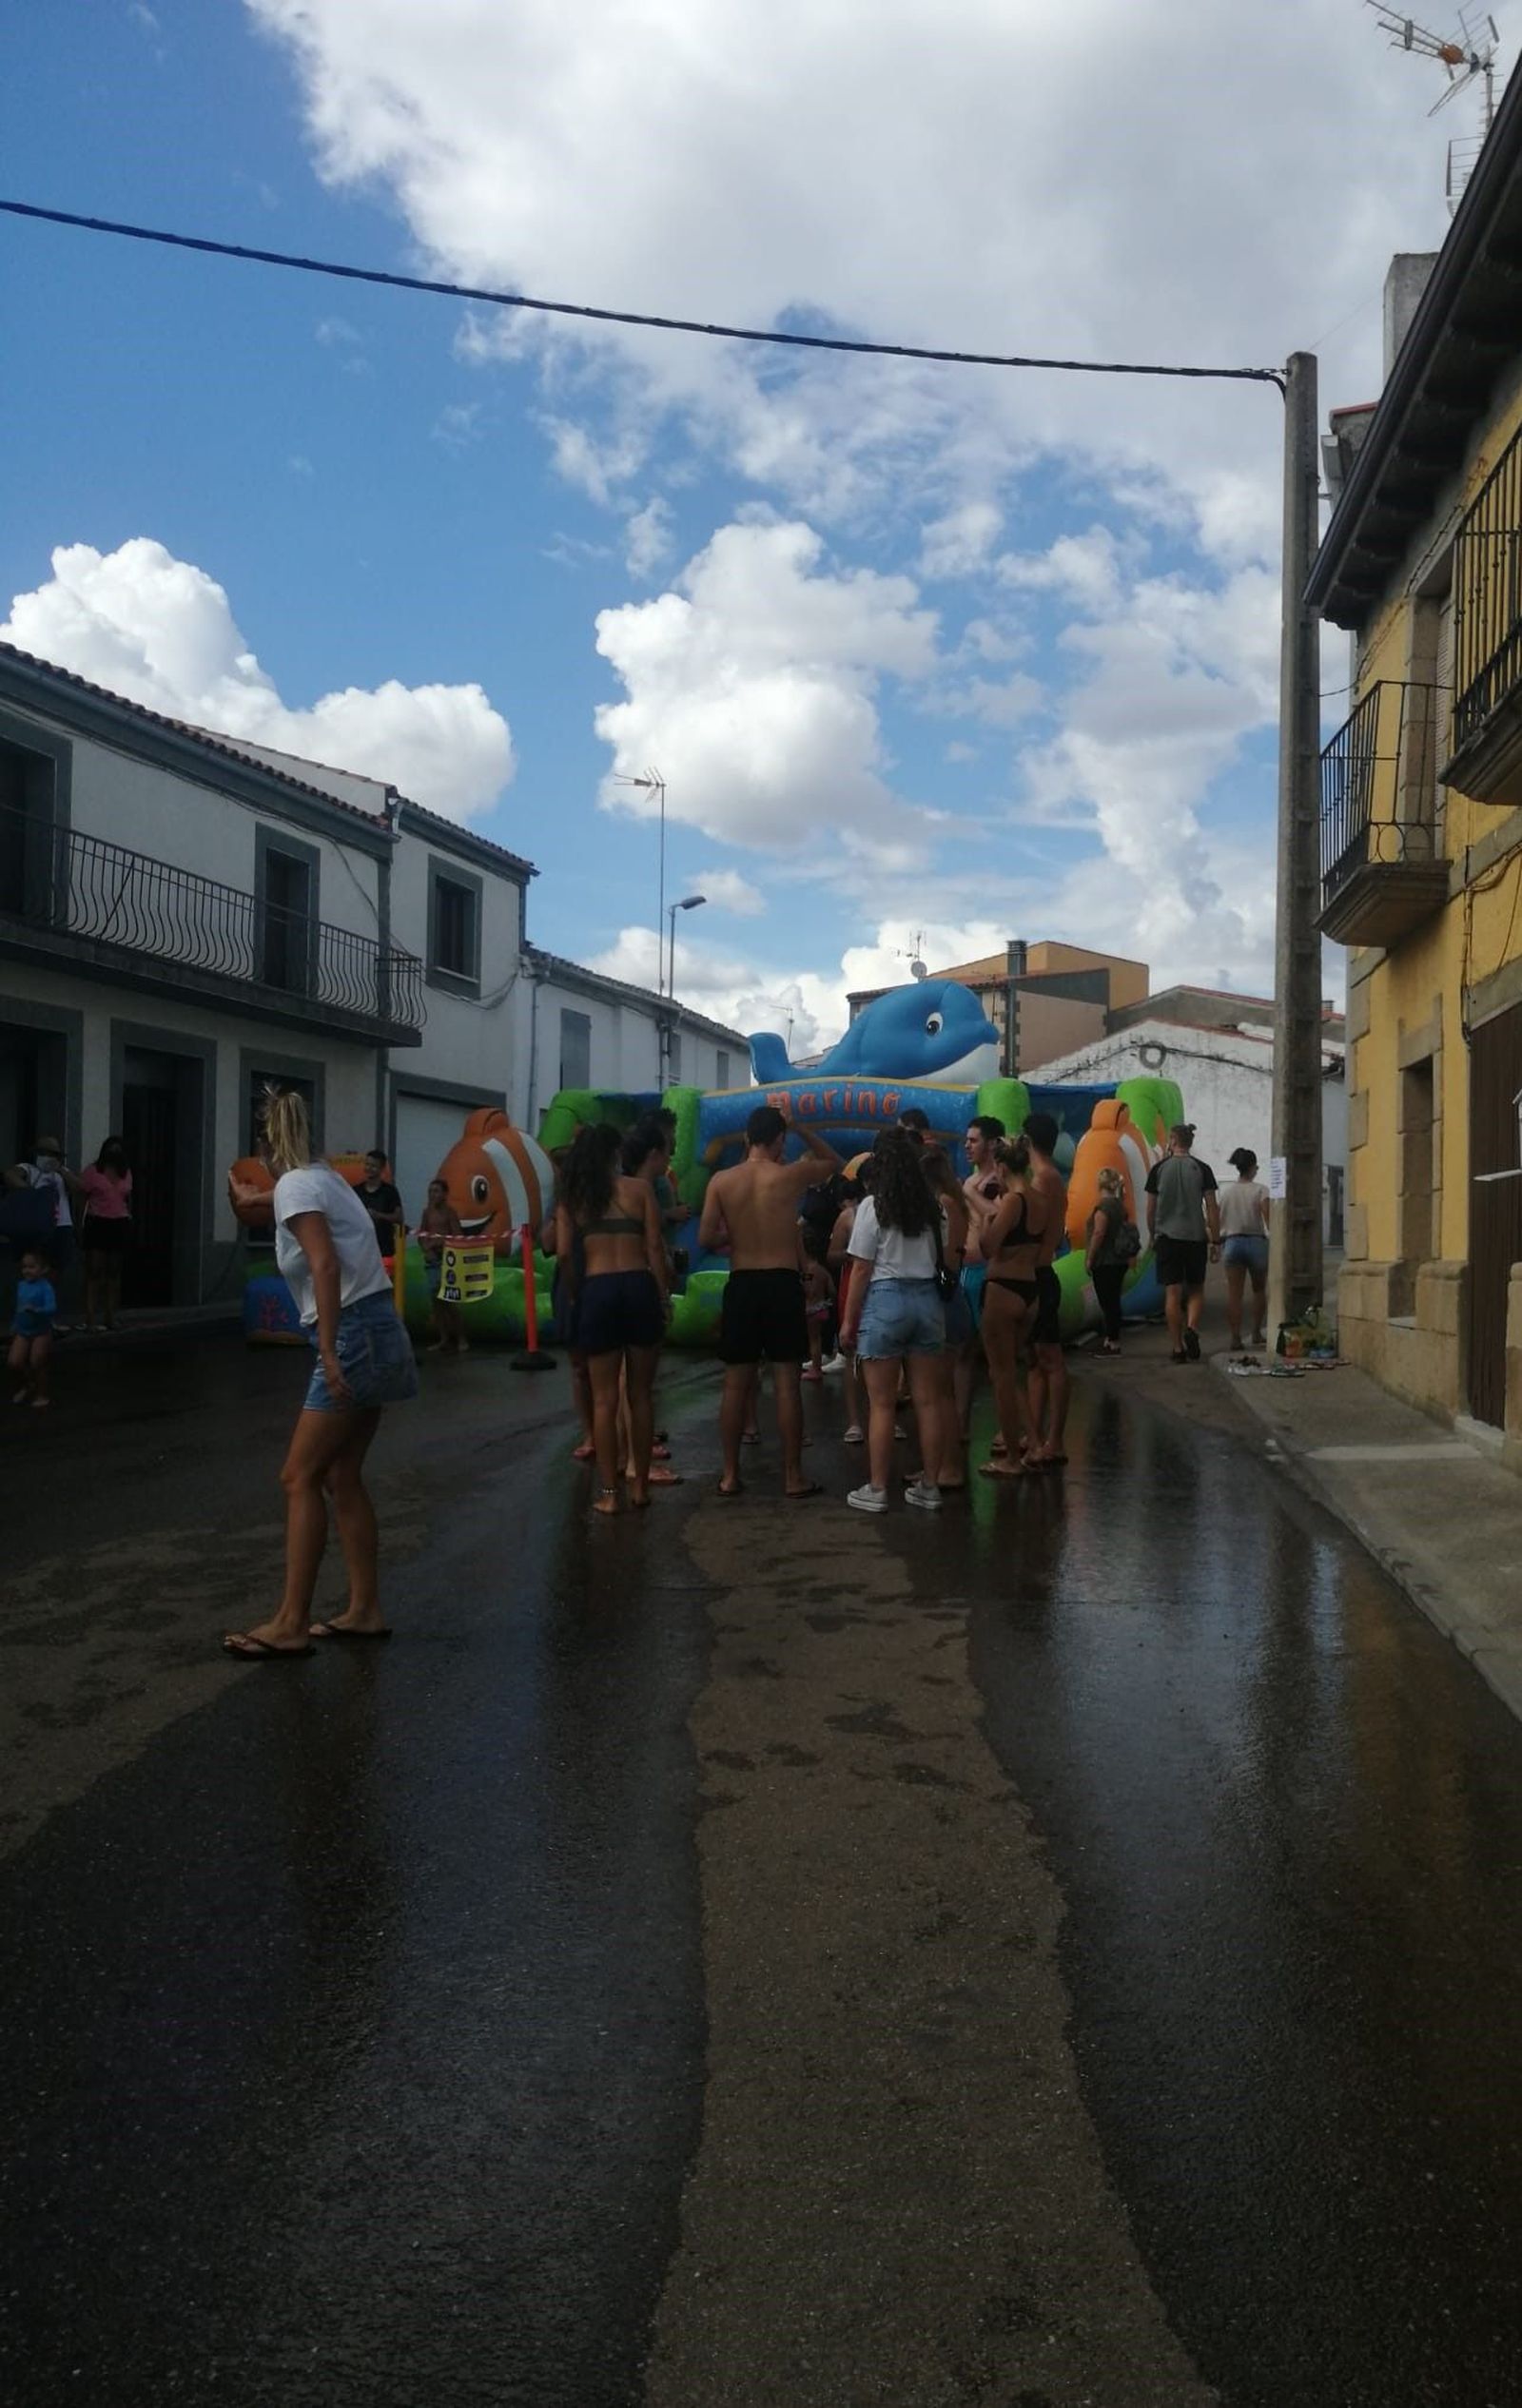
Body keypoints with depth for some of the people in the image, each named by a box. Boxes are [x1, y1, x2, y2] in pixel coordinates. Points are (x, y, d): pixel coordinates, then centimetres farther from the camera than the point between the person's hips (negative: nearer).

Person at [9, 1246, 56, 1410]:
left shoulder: (45, 1287, -17)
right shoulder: (21, 1285, 4)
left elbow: (52, 1308, -27)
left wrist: (35, 1310, -41)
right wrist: (14, 1326, 20)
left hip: (41, 1332, -6)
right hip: (23, 1331, 6)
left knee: (37, 1365, 0)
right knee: (13, 1363, -3)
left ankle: (41, 1395, 20)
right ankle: (27, 1385, 25)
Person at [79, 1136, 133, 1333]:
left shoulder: (125, 1173, 12)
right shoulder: (92, 1171, -1)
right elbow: (81, 1198, -2)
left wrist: (129, 1220, 12)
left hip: (120, 1226, 5)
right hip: (97, 1224, -5)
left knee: (114, 1272, 7)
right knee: (94, 1271, -7)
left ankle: (110, 1316, 13)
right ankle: (90, 1318, -7)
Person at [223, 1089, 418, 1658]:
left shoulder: (294, 1186, -9)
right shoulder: (320, 1177, 17)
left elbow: (325, 1265, -23)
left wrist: (327, 1352, -26)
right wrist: (256, 1201, 62)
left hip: (355, 1337, -9)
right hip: (376, 1334, 9)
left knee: (300, 1478, -4)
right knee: (341, 1477, 13)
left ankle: (290, 1624, -2)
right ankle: (364, 1610, 18)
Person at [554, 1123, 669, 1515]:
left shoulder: (572, 1197, 7)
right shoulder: (639, 1188, 5)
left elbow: (564, 1252, 0)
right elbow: (654, 1247, -1)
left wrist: (575, 1294, 12)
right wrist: (663, 1297, 3)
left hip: (596, 1292, 0)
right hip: (638, 1287, 0)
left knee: (605, 1398, 5)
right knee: (641, 1394, 10)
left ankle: (609, 1492, 7)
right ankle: (640, 1486, 16)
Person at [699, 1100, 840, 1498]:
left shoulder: (721, 1181, -1)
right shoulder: (791, 1175, -5)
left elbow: (706, 1240, -2)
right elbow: (834, 1161, 14)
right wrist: (800, 1128, 14)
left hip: (741, 1286, 2)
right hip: (782, 1285, -2)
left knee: (736, 1384, 8)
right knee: (786, 1383, 2)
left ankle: (730, 1475, 13)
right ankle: (793, 1477, 6)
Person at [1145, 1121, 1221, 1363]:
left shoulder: (1159, 1169, 1)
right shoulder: (1202, 1169, 0)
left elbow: (1150, 1209, 5)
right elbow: (1212, 1208, -2)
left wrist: (1152, 1236, 18)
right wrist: (1216, 1241, 3)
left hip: (1167, 1237, 0)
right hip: (1195, 1237, 0)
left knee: (1173, 1293, 1)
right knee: (1196, 1290, 13)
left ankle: (1178, 1348, 1)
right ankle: (1192, 1329, -12)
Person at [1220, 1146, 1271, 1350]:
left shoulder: (1225, 1192, 6)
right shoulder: (1260, 1190, -5)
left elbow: (1217, 1221, 6)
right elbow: (1268, 1220, -14)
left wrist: (1218, 1245, 13)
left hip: (1231, 1243, 2)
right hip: (1256, 1241, -2)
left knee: (1234, 1293, -1)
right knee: (1259, 1289, 17)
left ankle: (1235, 1338, -8)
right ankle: (1257, 1333, 20)